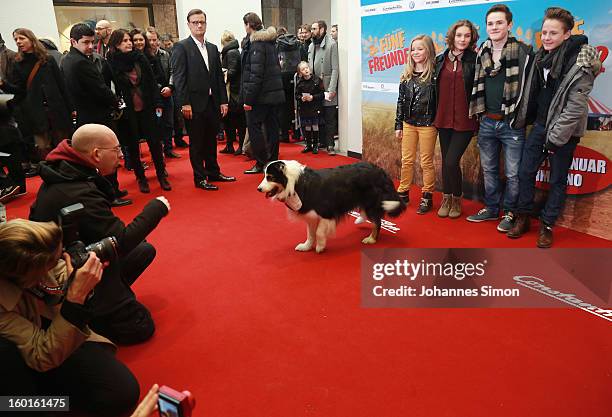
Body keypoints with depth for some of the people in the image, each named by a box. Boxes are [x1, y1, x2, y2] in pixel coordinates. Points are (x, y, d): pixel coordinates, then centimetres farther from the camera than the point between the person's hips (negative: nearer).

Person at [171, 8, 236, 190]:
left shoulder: (213, 48, 14)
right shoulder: (181, 47, -4)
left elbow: (219, 76, 13)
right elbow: (179, 77, -10)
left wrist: (223, 101, 7)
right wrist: (184, 103, -16)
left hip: (213, 103, 6)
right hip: (194, 104, -5)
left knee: (211, 140, 15)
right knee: (196, 143, 3)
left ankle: (214, 172, 28)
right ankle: (200, 178, 12)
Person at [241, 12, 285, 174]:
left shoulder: (256, 43, -12)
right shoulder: (270, 41, 14)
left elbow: (256, 73, -18)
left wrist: (248, 98, -17)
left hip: (262, 94, -9)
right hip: (275, 92, 9)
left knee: (254, 126, -1)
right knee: (272, 127, 10)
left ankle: (261, 162, 1)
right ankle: (273, 162, 17)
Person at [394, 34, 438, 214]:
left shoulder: (435, 73, -7)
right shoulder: (406, 75, 7)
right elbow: (401, 101, 10)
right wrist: (398, 125, 8)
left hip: (427, 125, -4)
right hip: (408, 123, 4)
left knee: (426, 162, 5)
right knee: (406, 161, 11)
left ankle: (427, 197, 15)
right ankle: (403, 192, 23)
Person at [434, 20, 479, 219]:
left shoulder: (475, 60, -3)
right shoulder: (440, 60, 7)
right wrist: (435, 115, 10)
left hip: (465, 120, -4)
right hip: (443, 119, 4)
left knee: (452, 161, -9)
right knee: (445, 161, 11)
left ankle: (457, 199, 14)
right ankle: (446, 199, 27)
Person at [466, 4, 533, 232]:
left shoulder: (523, 51, -6)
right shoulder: (481, 53, 9)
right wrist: (479, 114, 15)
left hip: (512, 123, -5)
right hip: (487, 122, 5)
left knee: (513, 173, 3)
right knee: (489, 170, 14)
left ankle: (509, 212, 19)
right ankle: (491, 209, 28)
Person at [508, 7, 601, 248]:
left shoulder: (580, 63, -17)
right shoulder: (541, 55, 3)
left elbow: (575, 106, -19)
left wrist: (555, 137, -18)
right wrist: (522, 120, 10)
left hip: (563, 131, -6)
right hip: (539, 125, 6)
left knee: (557, 180, 6)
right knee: (525, 172, 8)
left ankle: (547, 226, 19)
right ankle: (523, 218, 23)